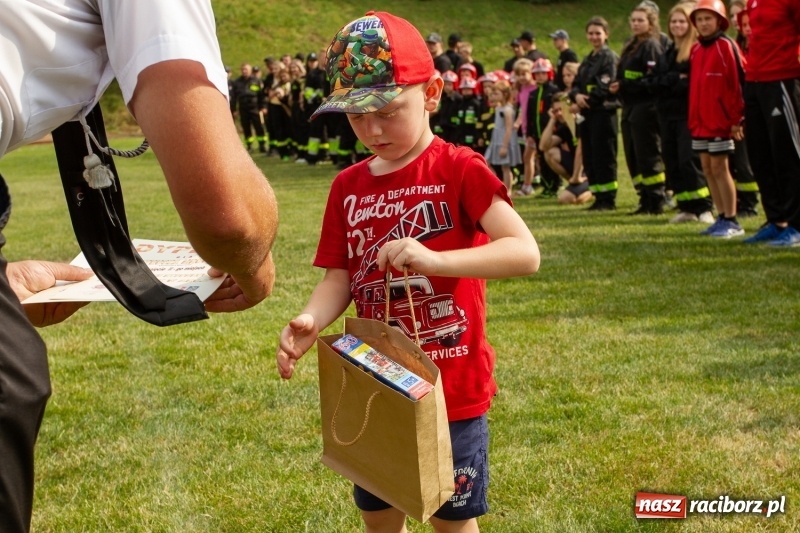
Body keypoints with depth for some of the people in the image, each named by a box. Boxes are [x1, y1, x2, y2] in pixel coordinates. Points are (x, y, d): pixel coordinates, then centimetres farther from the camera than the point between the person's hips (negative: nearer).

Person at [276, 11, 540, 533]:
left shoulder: (460, 170, -12)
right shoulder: (348, 186, 3)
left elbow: (526, 253, -23)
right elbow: (340, 277, 1)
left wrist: (435, 259, -35)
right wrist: (311, 320, -21)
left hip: (451, 391, -4)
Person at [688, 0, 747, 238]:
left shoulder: (725, 46, -10)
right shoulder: (696, 50, 12)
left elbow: (737, 82, -13)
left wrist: (736, 118, -15)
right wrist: (693, 118, 12)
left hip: (721, 119, -7)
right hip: (700, 120, 7)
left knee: (719, 167, -6)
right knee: (708, 168, 9)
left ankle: (732, 221, 0)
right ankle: (722, 217, 17)